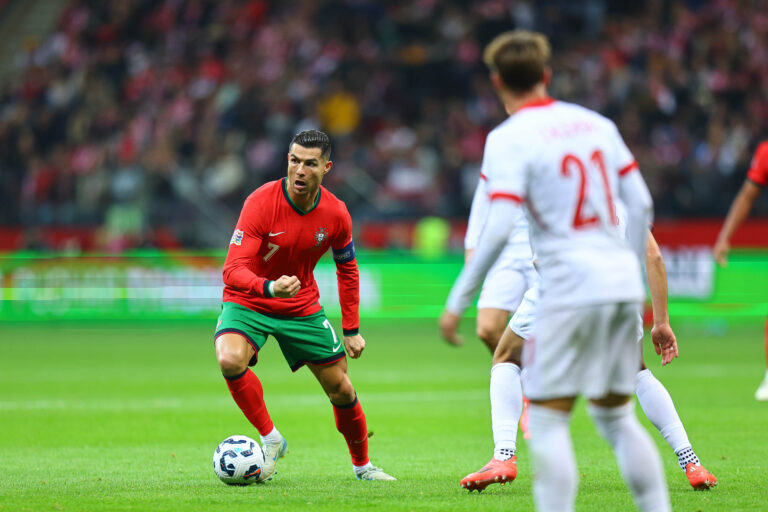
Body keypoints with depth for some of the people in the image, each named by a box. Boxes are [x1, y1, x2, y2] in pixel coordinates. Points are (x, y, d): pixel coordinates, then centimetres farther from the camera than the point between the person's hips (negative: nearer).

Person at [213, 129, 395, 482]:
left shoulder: (335, 214, -11)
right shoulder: (261, 203, -24)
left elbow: (347, 268, 8)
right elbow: (233, 270, -30)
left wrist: (352, 330, 7)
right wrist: (269, 287, -50)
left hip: (302, 307, 3)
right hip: (247, 303, -3)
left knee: (340, 388, 5)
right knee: (230, 359, -33)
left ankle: (362, 466, 31)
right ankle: (270, 439, -12)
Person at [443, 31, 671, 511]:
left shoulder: (509, 138, -6)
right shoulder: (595, 122, 12)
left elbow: (498, 228, -15)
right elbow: (641, 204, 11)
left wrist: (459, 300, -8)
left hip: (569, 287, -6)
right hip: (622, 283, 6)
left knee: (547, 421, -2)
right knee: (617, 417, 16)